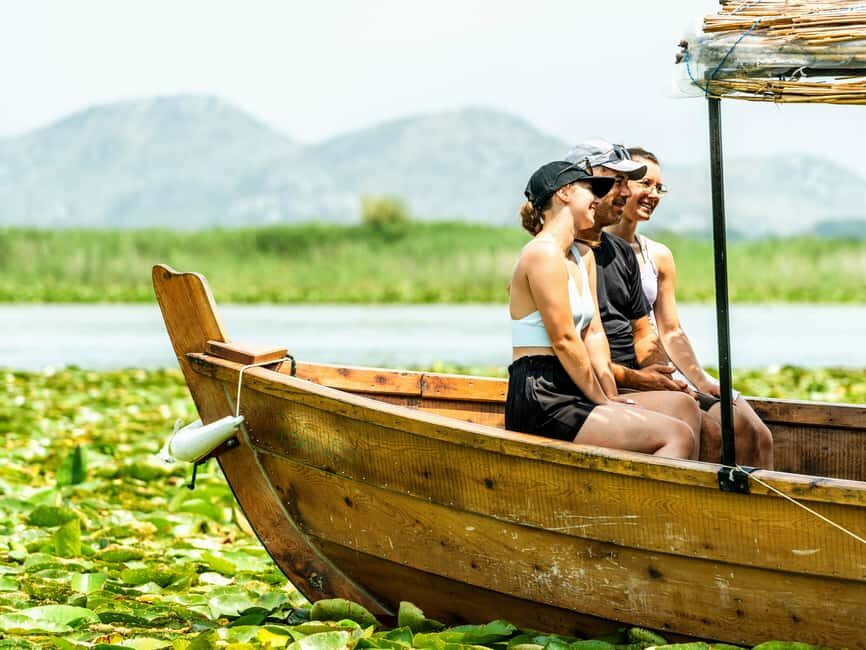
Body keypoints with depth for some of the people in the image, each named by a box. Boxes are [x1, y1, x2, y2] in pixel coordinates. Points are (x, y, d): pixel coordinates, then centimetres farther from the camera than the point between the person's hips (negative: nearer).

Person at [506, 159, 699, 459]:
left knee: (683, 408, 2)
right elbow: (563, 340, -13)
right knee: (678, 436, -19)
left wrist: (611, 396, 4)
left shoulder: (583, 256, 21)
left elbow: (593, 333, 16)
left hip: (567, 394, 10)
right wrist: (601, 400, -7)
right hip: (540, 400, -10)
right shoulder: (544, 253, -11)